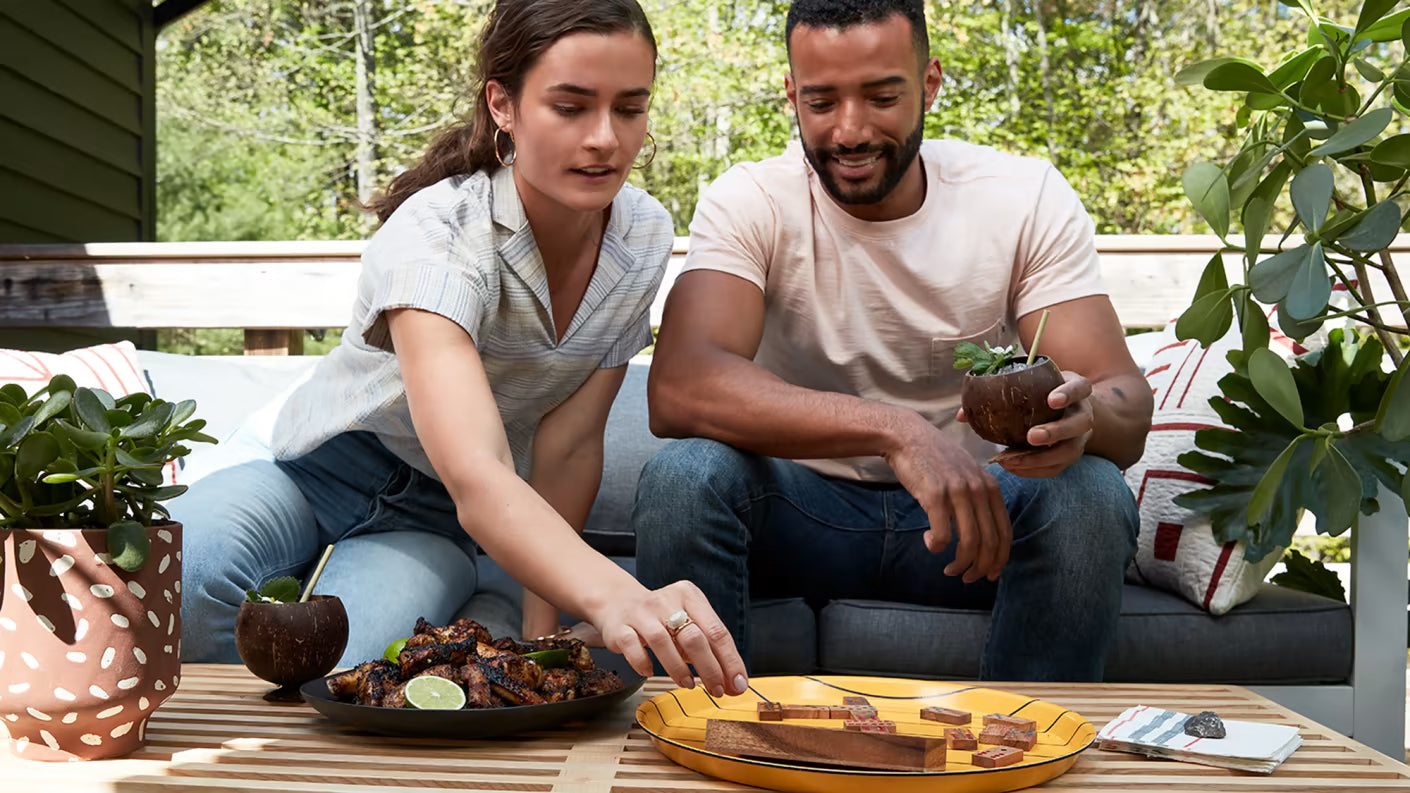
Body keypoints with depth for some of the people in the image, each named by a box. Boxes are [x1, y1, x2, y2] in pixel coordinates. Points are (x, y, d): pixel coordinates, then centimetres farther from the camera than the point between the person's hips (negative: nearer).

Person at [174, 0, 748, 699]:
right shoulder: (437, 235, -30)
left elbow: (569, 444, -8)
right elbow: (475, 477, -45)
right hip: (322, 467, -2)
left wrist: (540, 634, -14)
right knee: (177, 571, -35)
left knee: (342, 664, -31)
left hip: (429, 521, 3)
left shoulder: (643, 236, -11)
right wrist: (612, 595, -63)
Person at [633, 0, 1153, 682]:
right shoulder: (749, 202, -12)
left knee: (1094, 494, -28)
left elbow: (1127, 404, -15)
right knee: (681, 478, -30)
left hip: (972, 504, 1)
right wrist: (894, 429, -43)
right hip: (799, 507, -1)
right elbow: (677, 388, -31)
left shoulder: (1029, 199, -8)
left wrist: (1083, 417, -41)